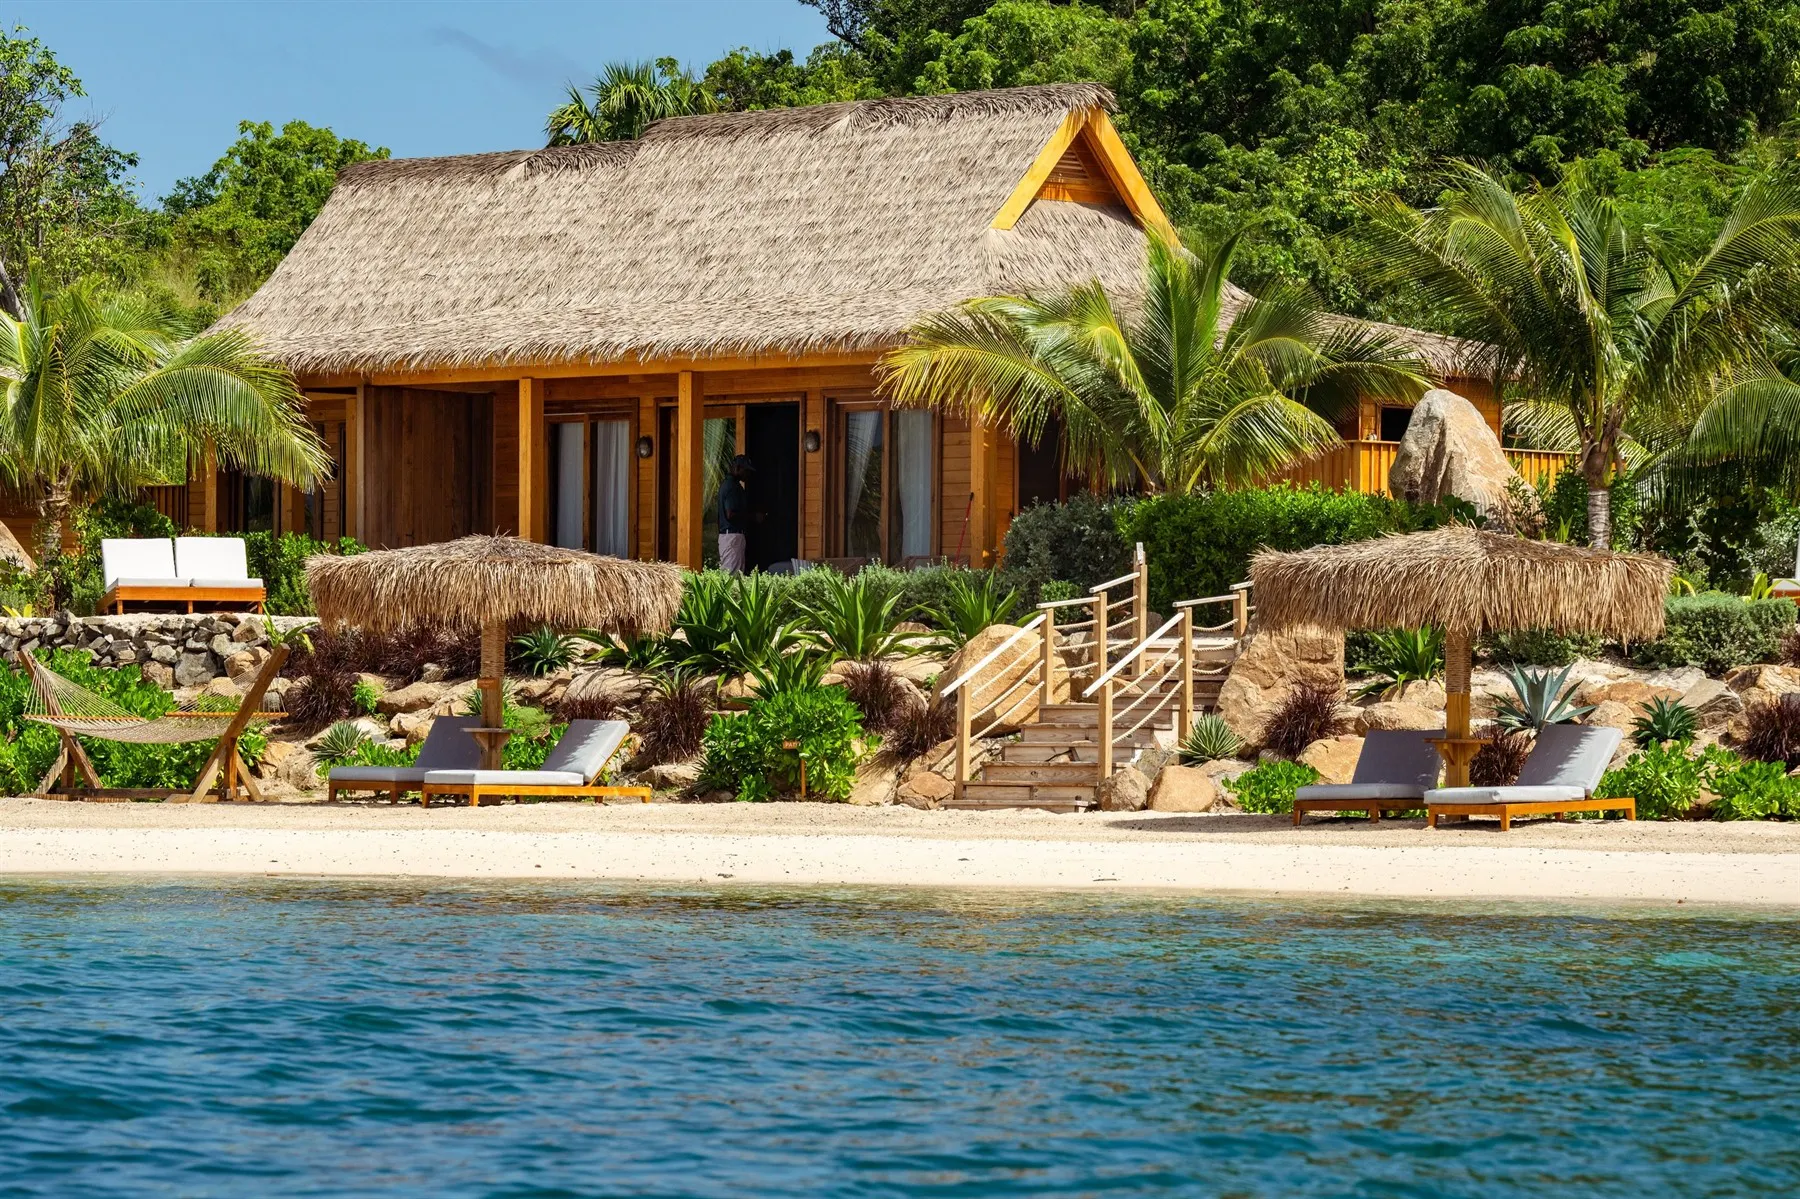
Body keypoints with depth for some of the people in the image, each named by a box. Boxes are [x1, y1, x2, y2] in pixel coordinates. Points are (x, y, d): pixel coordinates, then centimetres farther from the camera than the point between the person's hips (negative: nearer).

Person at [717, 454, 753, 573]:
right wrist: (751, 517, -10)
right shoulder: (732, 487, -14)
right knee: (732, 575, -12)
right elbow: (731, 514, -21)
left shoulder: (727, 484, 18)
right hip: (733, 535, -10)